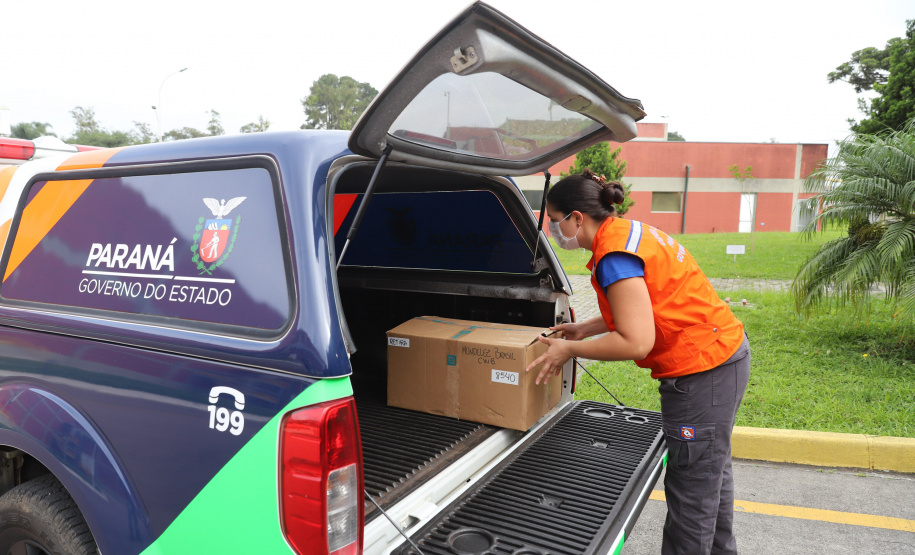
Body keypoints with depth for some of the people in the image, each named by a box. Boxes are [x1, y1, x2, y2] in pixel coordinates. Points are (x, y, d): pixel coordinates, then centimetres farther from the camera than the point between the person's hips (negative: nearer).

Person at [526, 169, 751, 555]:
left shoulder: (614, 255, -23)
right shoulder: (627, 230, 9)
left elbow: (636, 342, -27)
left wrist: (570, 350, -15)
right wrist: (584, 329, 17)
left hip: (701, 371, -11)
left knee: (691, 492, 2)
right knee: (712, 471, 26)